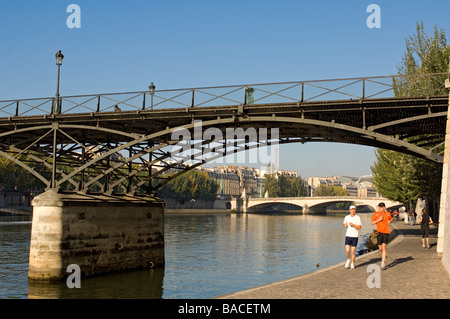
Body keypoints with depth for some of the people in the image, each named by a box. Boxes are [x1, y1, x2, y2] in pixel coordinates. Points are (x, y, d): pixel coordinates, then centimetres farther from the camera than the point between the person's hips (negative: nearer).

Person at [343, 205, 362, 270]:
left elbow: (359, 227, -9)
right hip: (348, 236, 2)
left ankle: (352, 264, 17)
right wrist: (345, 225, -3)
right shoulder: (346, 217, 6)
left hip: (355, 236, -2)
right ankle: (348, 260, 23)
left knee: (353, 252, 0)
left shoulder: (357, 218, -4)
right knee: (347, 251, -6)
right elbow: (344, 225, 20)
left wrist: (353, 224, -23)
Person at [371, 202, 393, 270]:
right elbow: (372, 223, 1)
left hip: (386, 232, -1)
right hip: (379, 232, 1)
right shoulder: (375, 214, 2)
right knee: (380, 248, 6)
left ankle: (383, 263, -12)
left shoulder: (388, 214, 6)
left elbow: (391, 219, 27)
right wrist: (378, 220, -12)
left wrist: (389, 221, 5)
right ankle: (383, 258, 33)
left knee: (384, 247, -12)